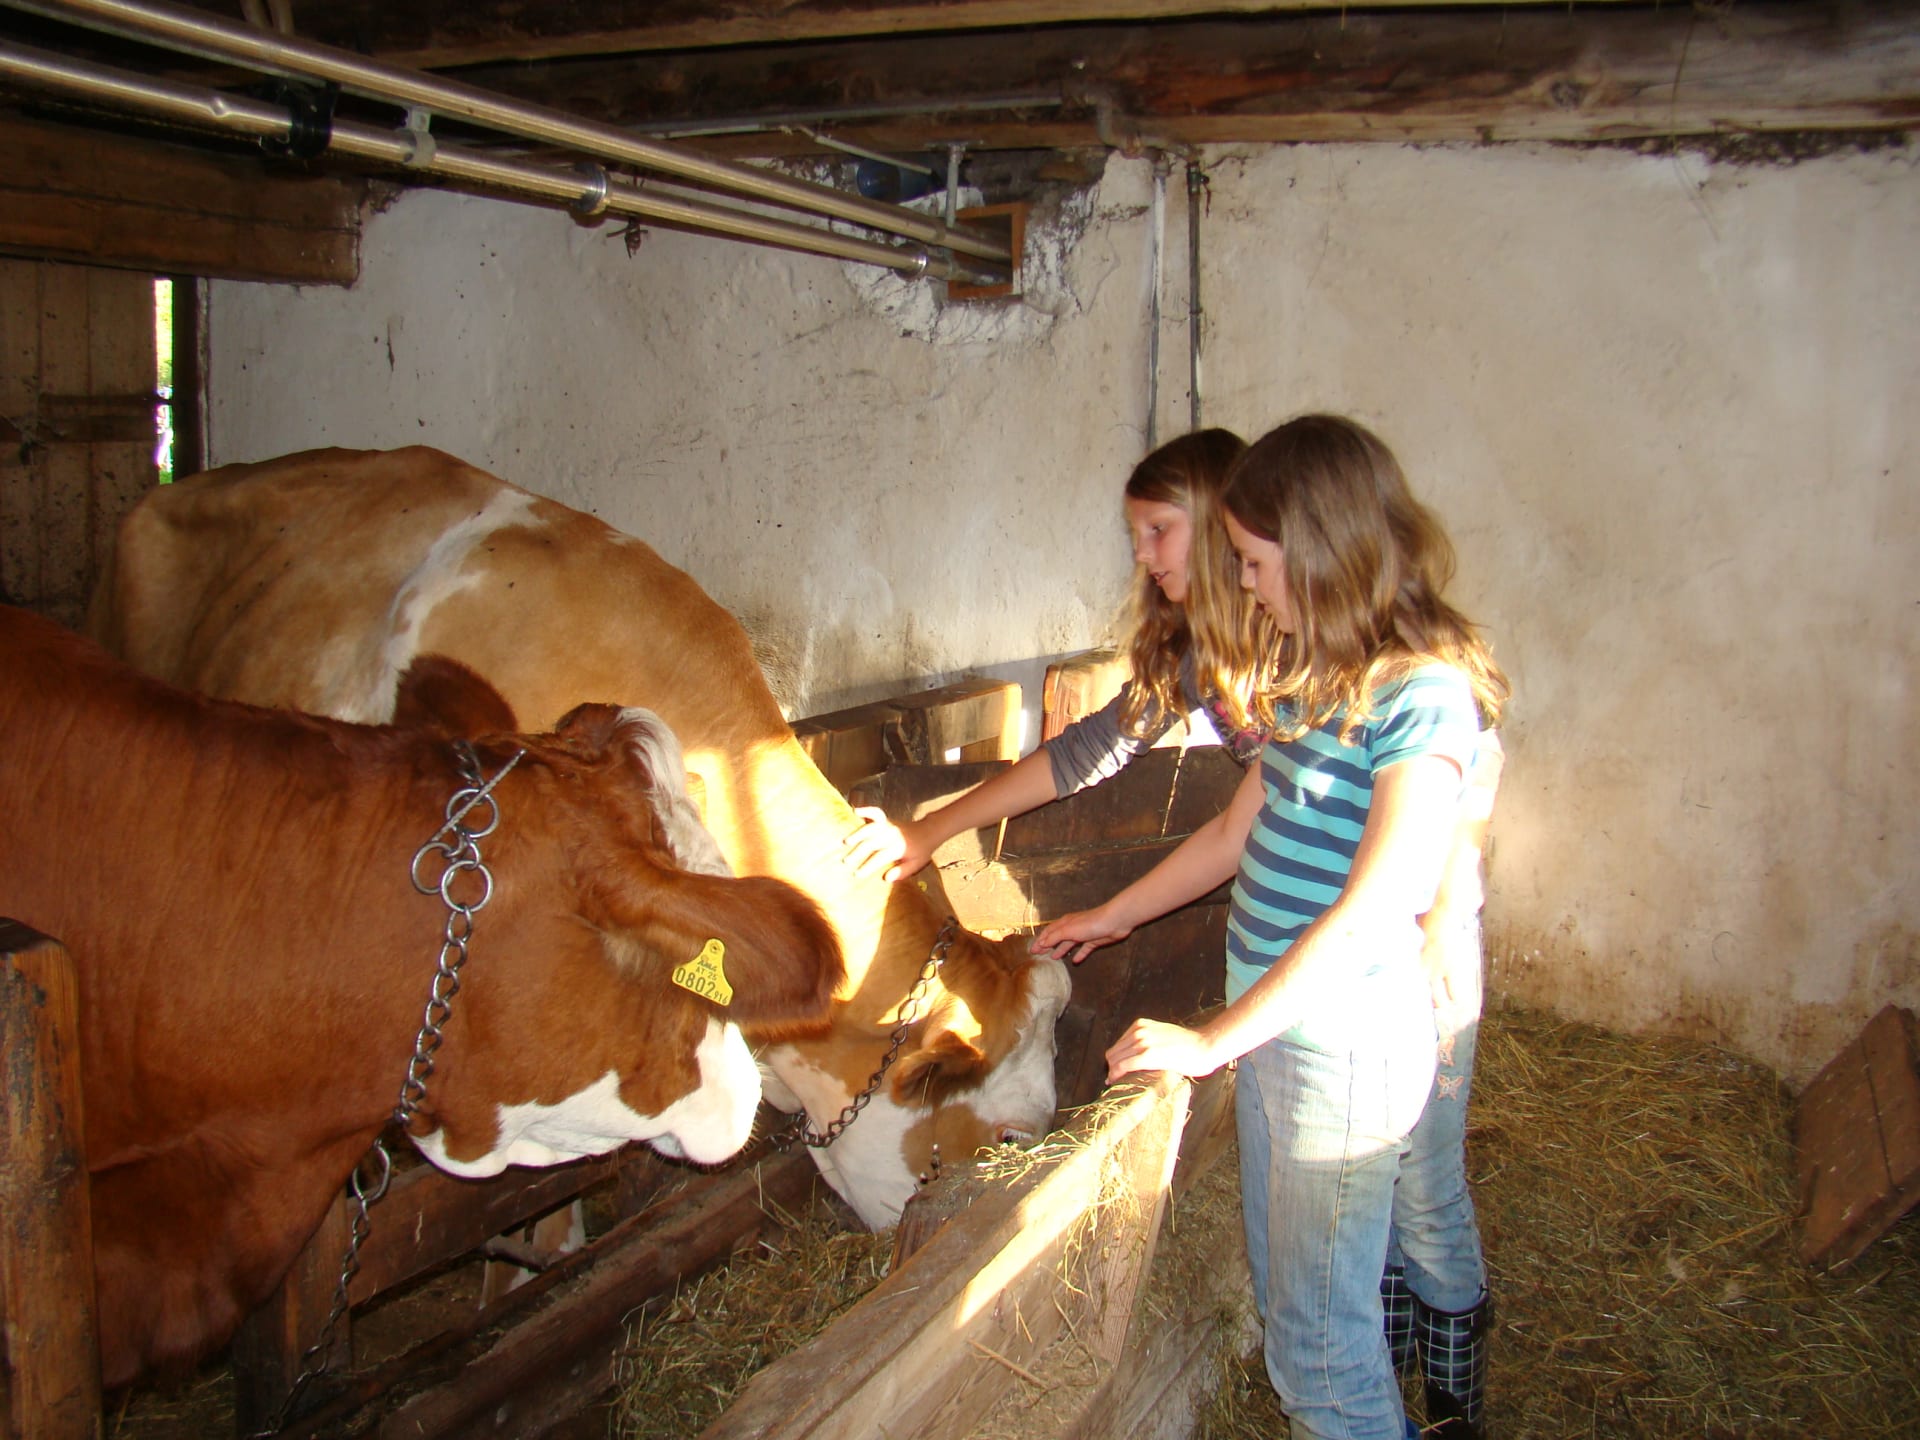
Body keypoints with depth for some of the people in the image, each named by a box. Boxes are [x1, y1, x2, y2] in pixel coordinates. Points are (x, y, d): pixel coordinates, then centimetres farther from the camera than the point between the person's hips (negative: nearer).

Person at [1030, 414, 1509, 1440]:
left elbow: (1374, 907, -25)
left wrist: (1214, 1041, -22)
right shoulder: (1317, 675, 10)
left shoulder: (1425, 691, -19)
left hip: (1347, 1041, -9)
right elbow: (1239, 830, 19)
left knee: (1320, 1340, 6)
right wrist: (1113, 916, 26)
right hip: (1272, 1025, 9)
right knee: (1283, 1299, 20)